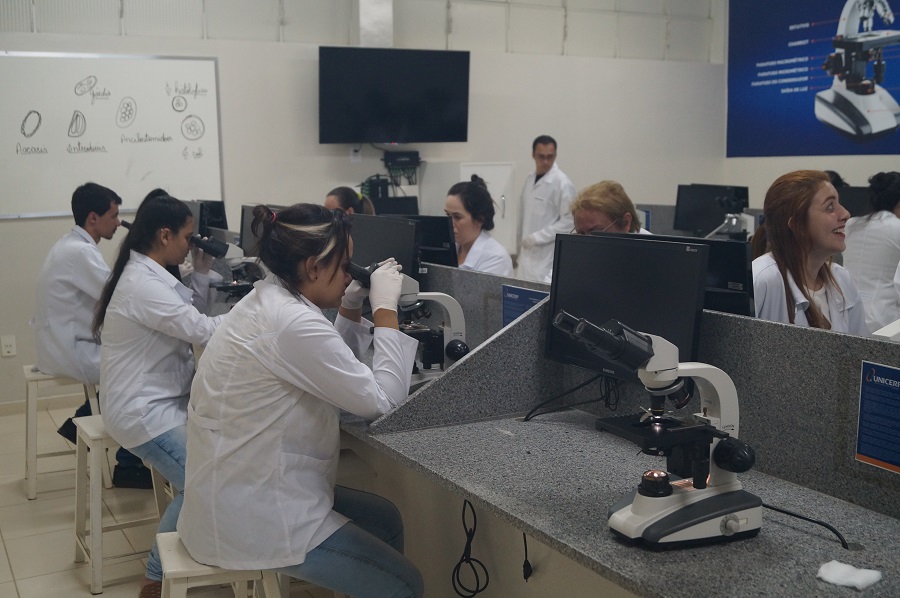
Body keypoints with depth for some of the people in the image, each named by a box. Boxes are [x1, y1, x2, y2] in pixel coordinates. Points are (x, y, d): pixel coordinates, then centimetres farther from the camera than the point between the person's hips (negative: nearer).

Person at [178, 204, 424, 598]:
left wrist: (351, 309, 6)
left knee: (385, 518, 22)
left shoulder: (268, 301, 5)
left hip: (240, 490, 10)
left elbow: (334, 369, 18)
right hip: (248, 514, -10)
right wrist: (385, 309, -13)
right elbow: (384, 402, -20)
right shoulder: (292, 323, -26)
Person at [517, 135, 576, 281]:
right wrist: (520, 250, 15)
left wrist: (537, 237, -16)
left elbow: (568, 221, -15)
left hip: (548, 257, -7)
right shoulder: (530, 180, 11)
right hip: (529, 252, 7)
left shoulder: (562, 183, -11)